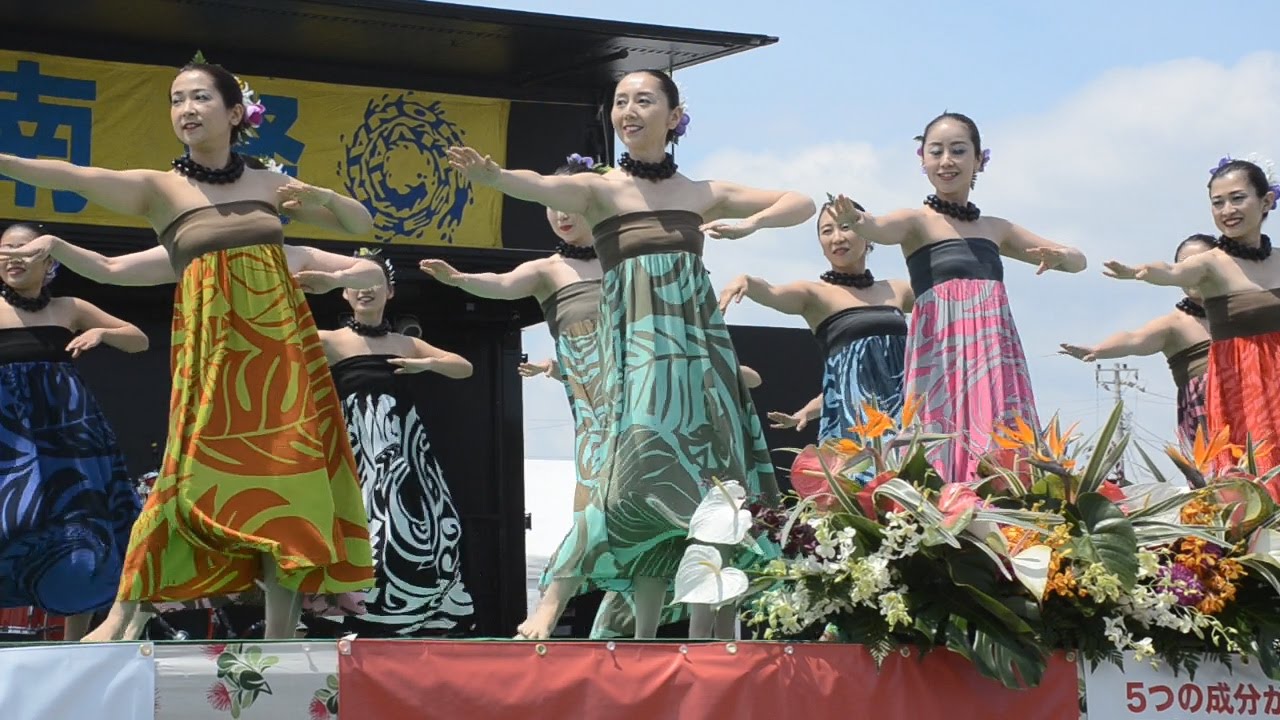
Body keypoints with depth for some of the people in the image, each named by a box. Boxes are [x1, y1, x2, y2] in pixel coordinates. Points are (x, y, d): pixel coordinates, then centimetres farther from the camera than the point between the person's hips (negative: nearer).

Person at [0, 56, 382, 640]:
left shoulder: (271, 185, 11)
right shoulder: (159, 189, 1)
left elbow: (362, 224, 19)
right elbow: (71, 177, -16)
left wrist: (324, 197, -3)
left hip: (281, 338, 3)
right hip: (212, 344, -3)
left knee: (288, 479, -2)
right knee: (196, 476, -15)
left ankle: (279, 640, 2)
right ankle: (119, 620, -9)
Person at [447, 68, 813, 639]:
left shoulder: (704, 195, 12)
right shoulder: (600, 190, 3)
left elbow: (801, 203, 19)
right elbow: (543, 187, -20)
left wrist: (751, 223, -2)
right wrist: (492, 176, -42)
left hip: (701, 349, 3)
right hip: (635, 352, -3)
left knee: (709, 494, -3)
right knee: (653, 489, -15)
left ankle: (707, 639, 1)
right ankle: (644, 637, -8)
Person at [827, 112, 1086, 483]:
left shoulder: (996, 229, 17)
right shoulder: (918, 220, 3)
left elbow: (1078, 260, 22)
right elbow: (880, 228, -21)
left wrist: (1059, 256, -2)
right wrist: (856, 219, -44)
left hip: (996, 357, 5)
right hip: (942, 358, -5)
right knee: (944, 455, -14)